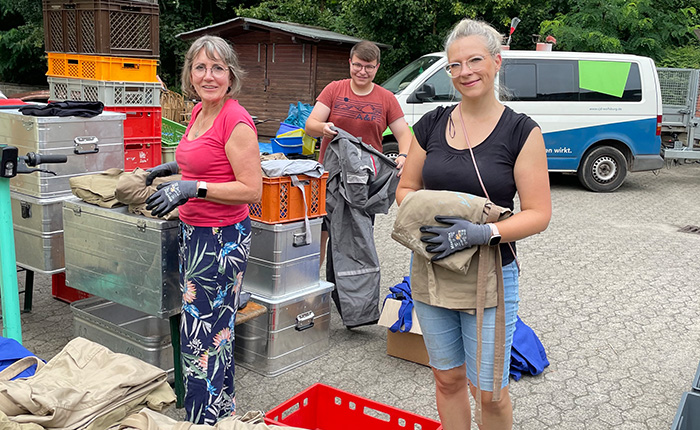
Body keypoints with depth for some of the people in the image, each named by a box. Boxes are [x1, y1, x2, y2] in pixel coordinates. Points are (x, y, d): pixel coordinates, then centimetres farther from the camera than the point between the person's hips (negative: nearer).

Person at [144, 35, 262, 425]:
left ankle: (205, 420, 12)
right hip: (195, 232, 9)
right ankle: (226, 406, 36)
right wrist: (174, 167, 17)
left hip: (223, 238, -9)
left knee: (201, 336, -3)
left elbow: (252, 190, -20)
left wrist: (192, 188, -24)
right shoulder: (200, 112, 10)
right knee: (217, 328, 20)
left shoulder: (236, 121, -17)